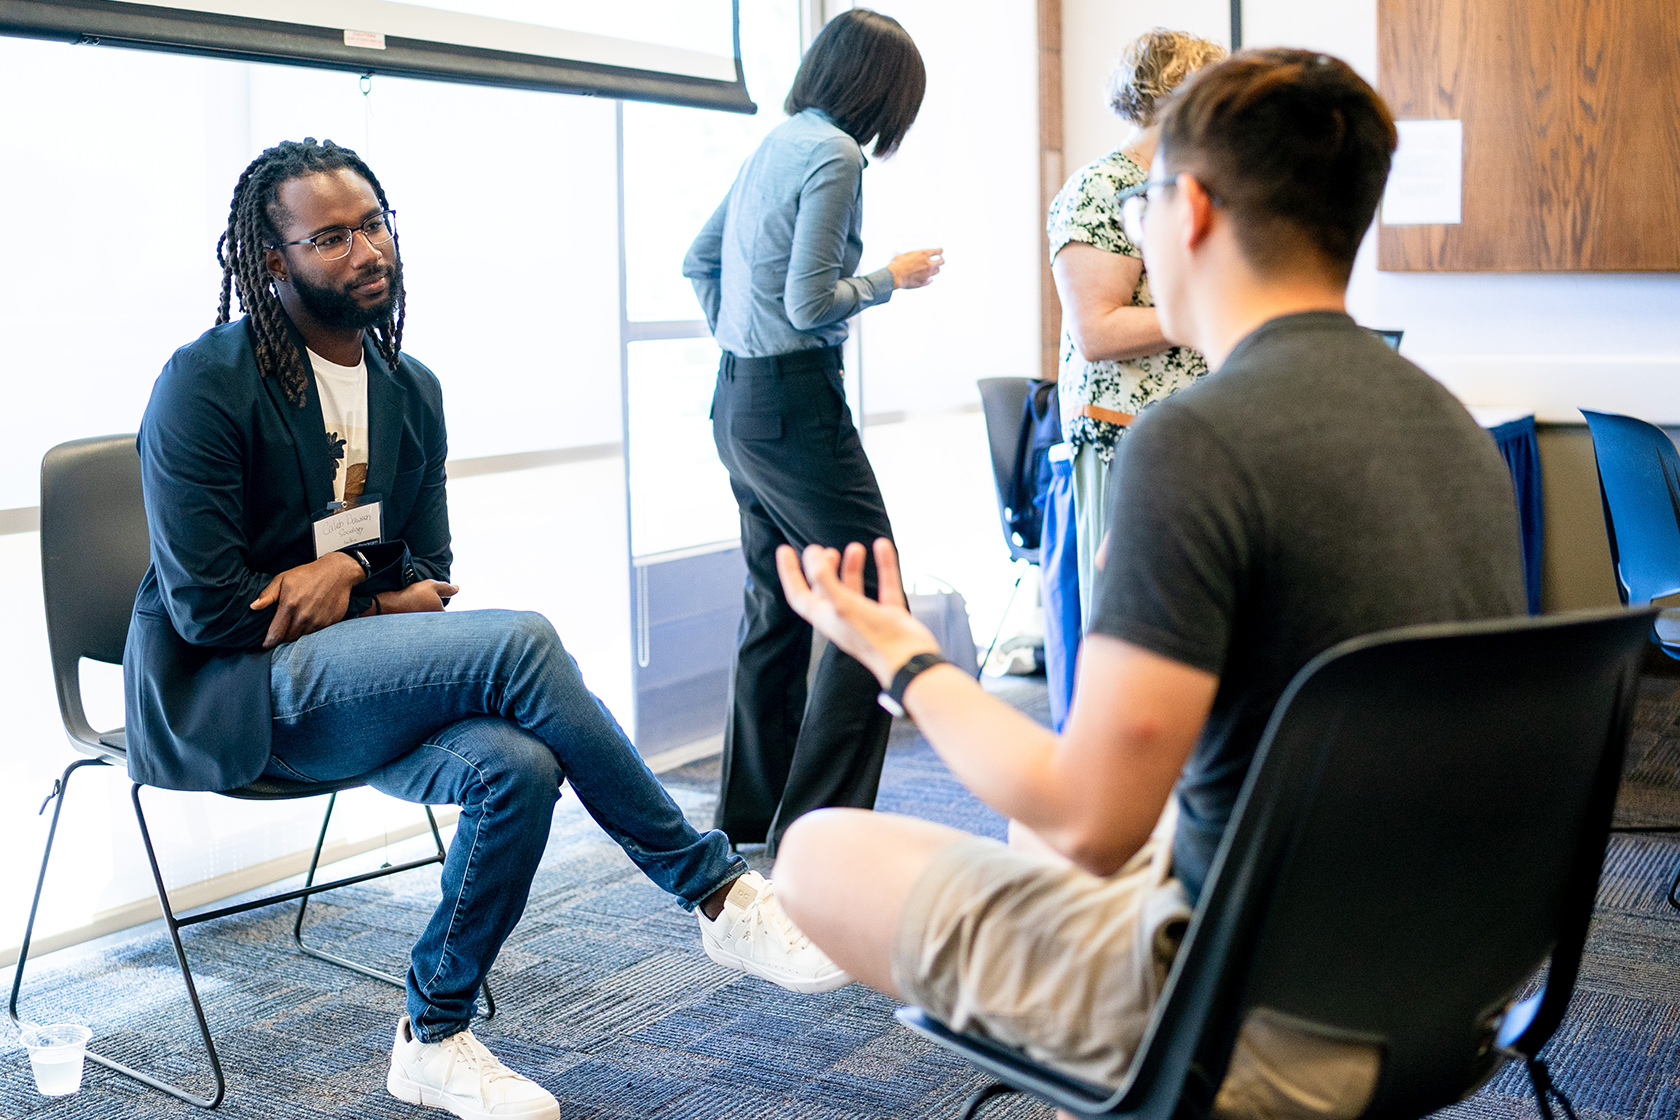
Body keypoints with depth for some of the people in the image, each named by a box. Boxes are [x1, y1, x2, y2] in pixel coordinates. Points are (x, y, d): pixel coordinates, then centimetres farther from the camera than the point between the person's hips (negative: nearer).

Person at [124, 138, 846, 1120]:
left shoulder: (412, 390, 11)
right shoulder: (205, 384, -9)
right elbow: (206, 606, -13)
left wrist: (347, 571, -8)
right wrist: (378, 597, -6)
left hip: (352, 684, 6)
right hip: (233, 696, -6)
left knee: (518, 767, -29)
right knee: (522, 643, -30)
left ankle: (435, 1036, -8)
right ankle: (720, 894, -19)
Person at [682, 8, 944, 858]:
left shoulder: (773, 144, 14)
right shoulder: (834, 155, -13)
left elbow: (697, 261, 21)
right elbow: (809, 304, -18)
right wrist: (890, 279, -3)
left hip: (738, 399, 10)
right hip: (794, 405, -10)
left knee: (776, 611, 15)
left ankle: (749, 823, 23)